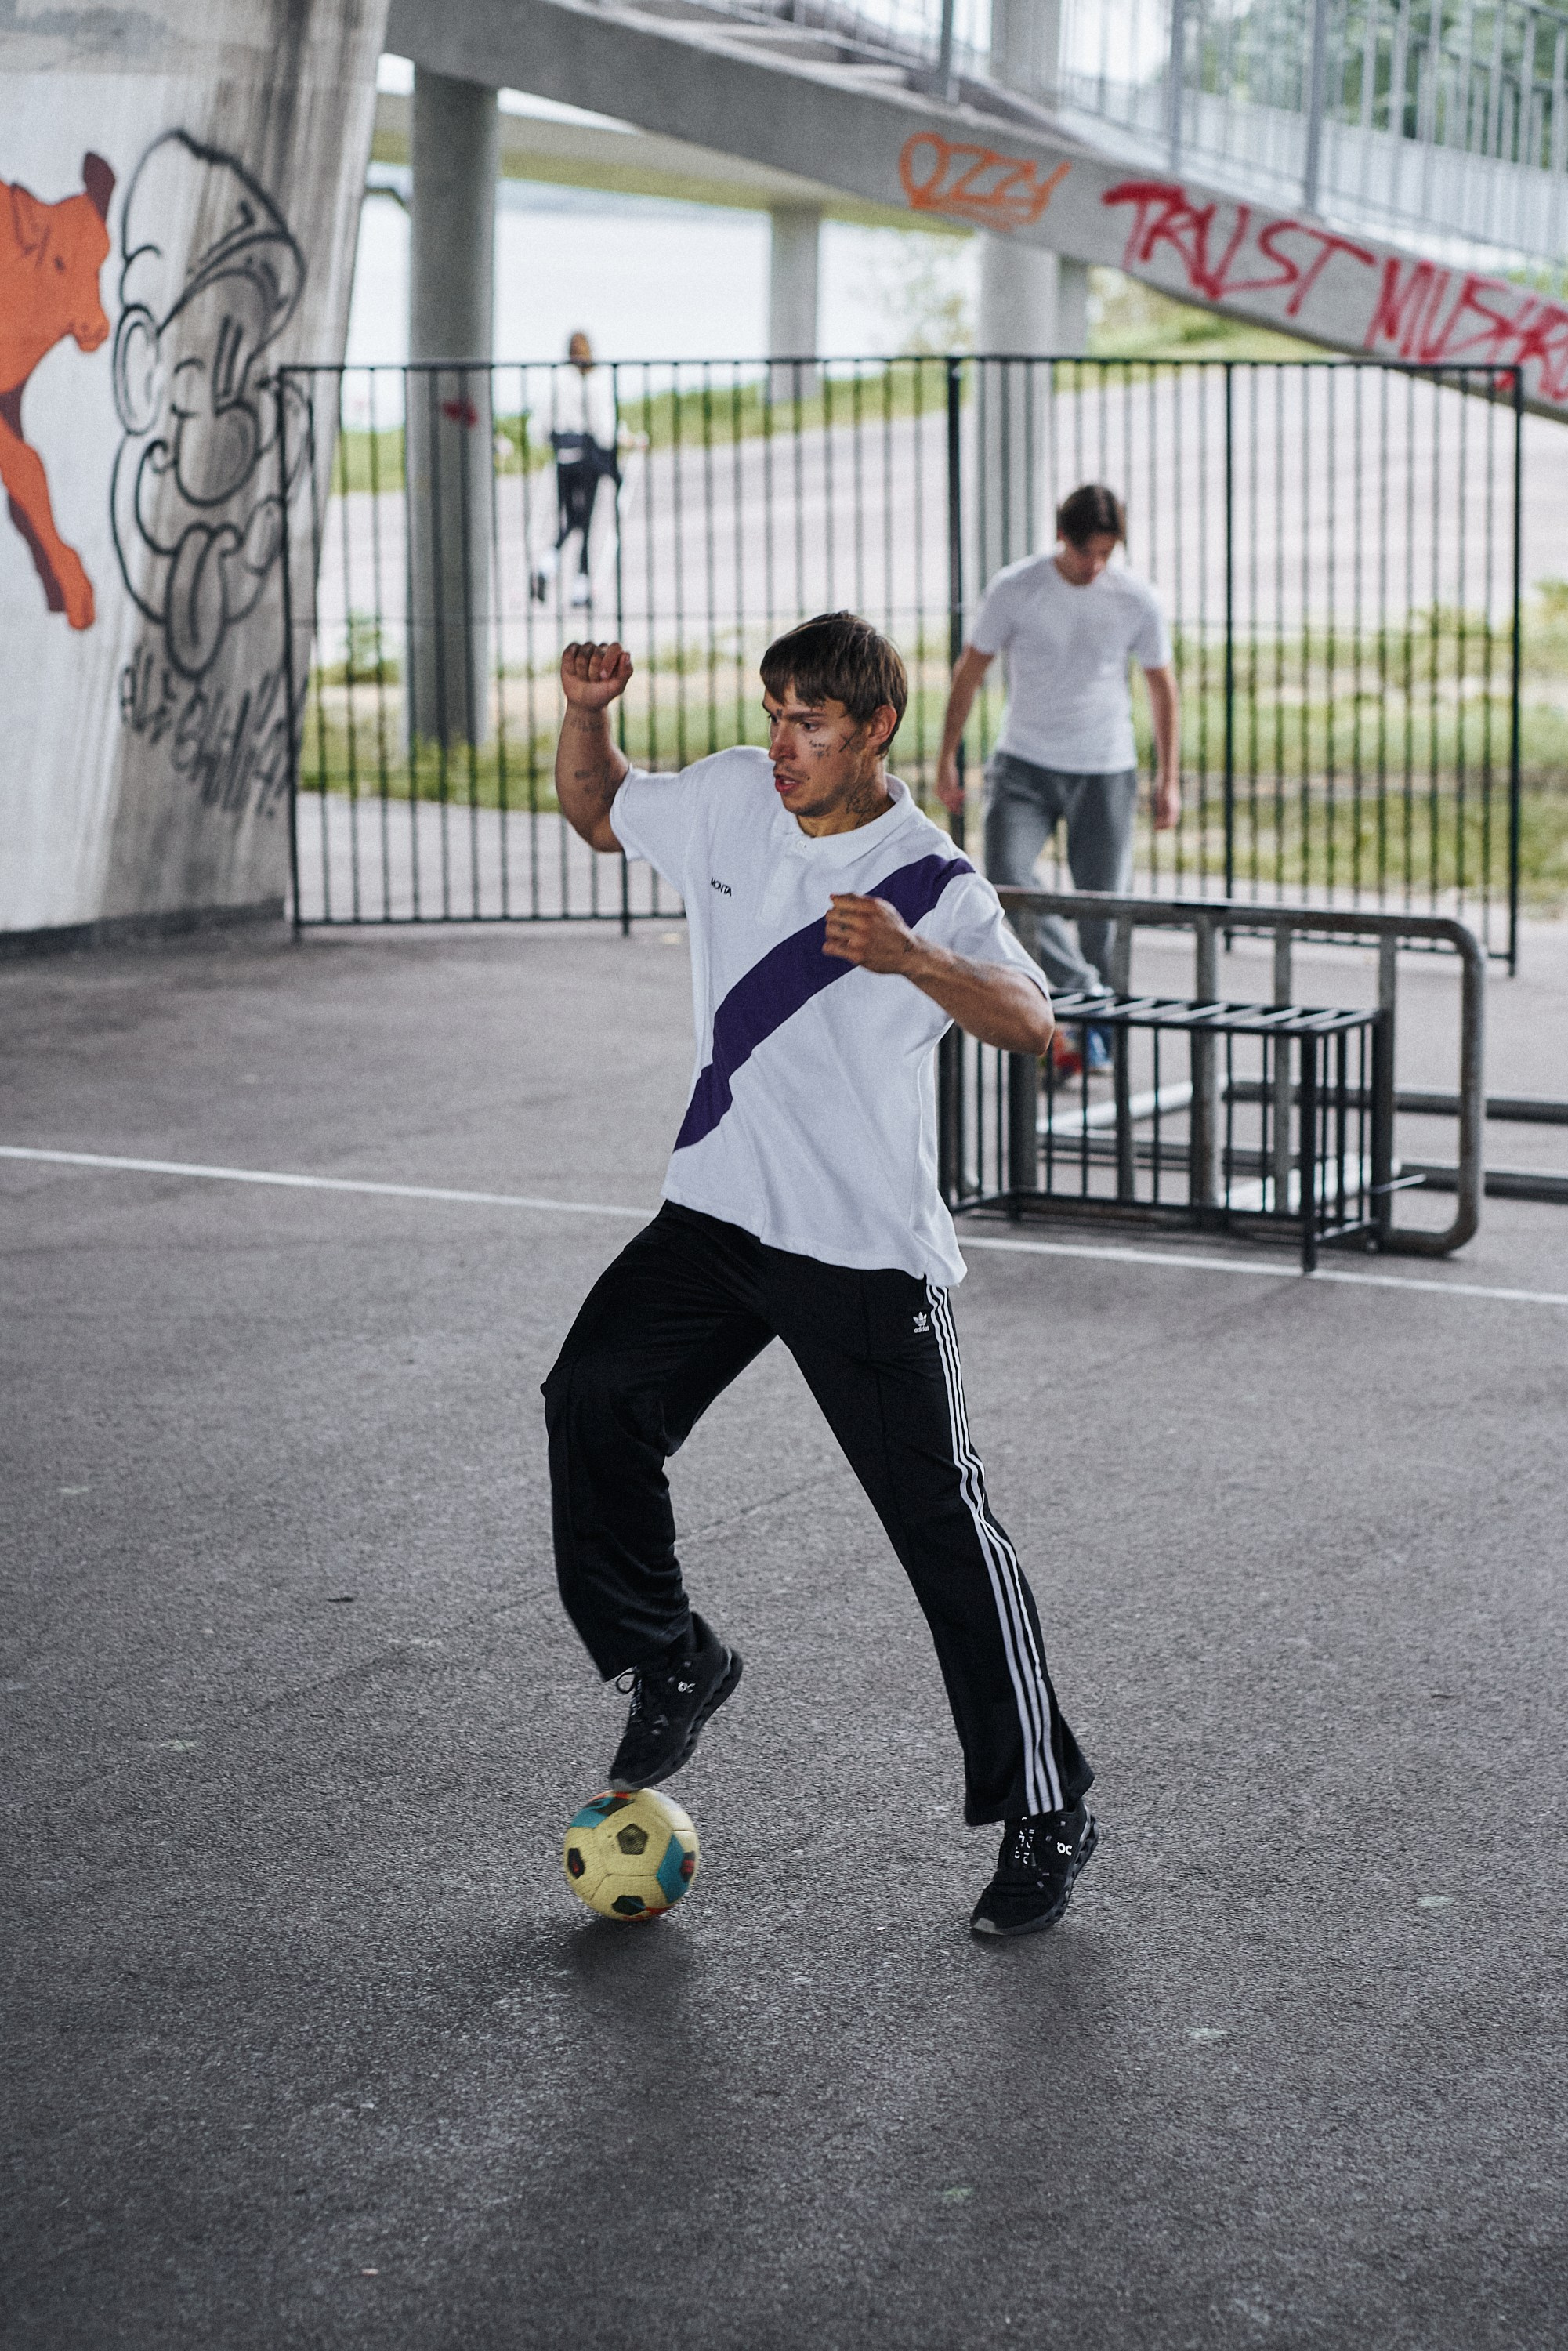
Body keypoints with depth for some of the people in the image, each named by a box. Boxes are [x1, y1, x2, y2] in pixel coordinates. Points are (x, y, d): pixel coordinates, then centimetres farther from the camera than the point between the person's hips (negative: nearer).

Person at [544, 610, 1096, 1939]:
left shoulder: (931, 881, -13)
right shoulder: (734, 800, 4)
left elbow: (1028, 1022, -27)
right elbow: (597, 810, 21)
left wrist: (911, 957, -44)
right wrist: (586, 713, 1)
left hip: (869, 1250, -5)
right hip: (718, 1210, 6)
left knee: (945, 1526, -5)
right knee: (595, 1399, -11)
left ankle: (1046, 1817, 6)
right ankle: (671, 1665, 12)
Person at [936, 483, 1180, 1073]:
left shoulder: (1137, 600, -4)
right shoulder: (1015, 589, -7)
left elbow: (1162, 688, 8)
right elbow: (969, 672, 3)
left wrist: (1169, 779, 7)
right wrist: (946, 759, 3)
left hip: (1105, 773, 0)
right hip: (1024, 766, 0)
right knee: (1005, 880, -22)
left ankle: (1095, 1030, 17)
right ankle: (1082, 991, -19)